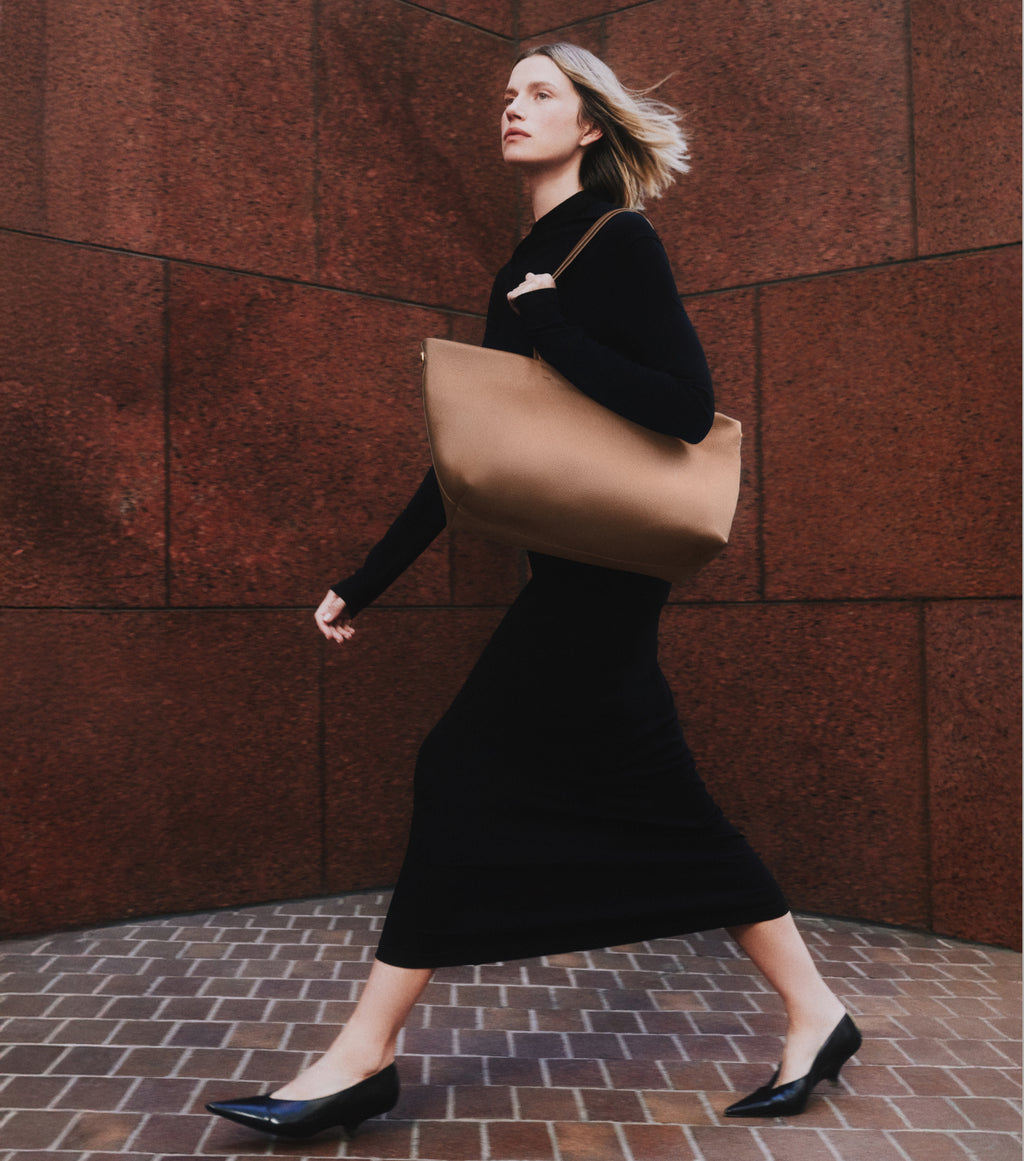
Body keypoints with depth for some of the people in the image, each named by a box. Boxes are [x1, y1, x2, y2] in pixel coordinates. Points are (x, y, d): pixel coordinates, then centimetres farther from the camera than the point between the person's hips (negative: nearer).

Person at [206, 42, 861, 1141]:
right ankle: (813, 1015, 21)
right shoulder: (527, 266, 17)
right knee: (653, 801, 10)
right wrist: (365, 584, 13)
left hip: (601, 569, -9)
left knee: (469, 768, -8)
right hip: (575, 569, 9)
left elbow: (688, 409, -18)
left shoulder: (618, 244, -6)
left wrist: (553, 330, -17)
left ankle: (364, 1054, 2)